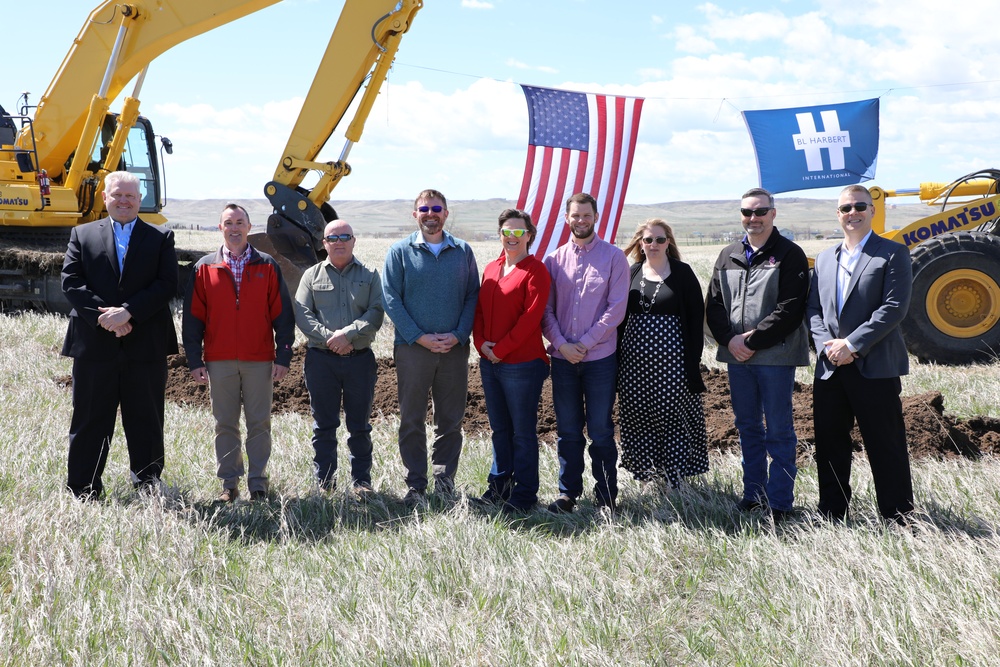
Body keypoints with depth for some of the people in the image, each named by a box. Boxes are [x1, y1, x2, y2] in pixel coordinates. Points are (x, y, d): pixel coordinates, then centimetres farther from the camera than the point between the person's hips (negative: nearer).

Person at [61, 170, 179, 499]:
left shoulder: (161, 237, 9)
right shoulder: (82, 234, 11)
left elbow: (167, 284, -3)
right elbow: (71, 281, 0)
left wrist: (127, 311, -15)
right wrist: (103, 316, -14)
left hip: (146, 345, 0)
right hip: (94, 344, 0)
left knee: (146, 420, 6)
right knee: (90, 420, 5)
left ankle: (147, 485, 17)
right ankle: (83, 490, 13)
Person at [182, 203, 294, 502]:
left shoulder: (267, 267, 5)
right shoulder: (205, 268, 7)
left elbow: (283, 315, 4)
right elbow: (193, 318, 7)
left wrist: (283, 356, -2)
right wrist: (194, 360, 1)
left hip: (260, 360, -1)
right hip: (219, 362, 1)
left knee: (259, 423, 2)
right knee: (225, 424, 5)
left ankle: (258, 482, 10)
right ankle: (229, 483, 12)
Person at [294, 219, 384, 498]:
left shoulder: (369, 276, 9)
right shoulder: (312, 275, 9)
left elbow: (376, 313, -3)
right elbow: (302, 314, -1)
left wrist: (348, 334, -17)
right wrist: (329, 338, -14)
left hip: (360, 358, 0)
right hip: (321, 359, 0)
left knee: (360, 424, 5)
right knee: (323, 424, 5)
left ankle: (361, 480, 14)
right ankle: (324, 481, 14)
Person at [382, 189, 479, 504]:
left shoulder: (462, 251, 9)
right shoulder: (400, 251, 3)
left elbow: (473, 296, 6)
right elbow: (390, 298, -3)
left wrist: (458, 334, -9)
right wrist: (420, 337, -12)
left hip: (454, 348, 2)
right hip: (412, 348, -1)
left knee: (450, 419, 6)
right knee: (411, 420, 2)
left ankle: (444, 478, 17)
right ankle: (415, 484, 10)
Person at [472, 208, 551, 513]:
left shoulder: (535, 271, -7)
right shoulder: (490, 269, 14)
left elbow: (530, 317, -15)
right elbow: (479, 309, 13)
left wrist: (501, 349, -14)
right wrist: (481, 342, -3)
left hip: (522, 364, -7)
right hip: (489, 362, 7)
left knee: (523, 431, 0)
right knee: (499, 428, 16)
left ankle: (524, 493, 8)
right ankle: (499, 483, 27)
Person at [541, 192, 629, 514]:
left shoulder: (614, 257, 0)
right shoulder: (554, 260, 8)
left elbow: (616, 308, -6)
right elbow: (546, 309, 6)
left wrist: (585, 343, -11)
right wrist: (561, 344, -9)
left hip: (599, 357, -3)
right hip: (562, 358, 3)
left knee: (601, 430, 2)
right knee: (567, 430, 8)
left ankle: (606, 496, 12)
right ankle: (568, 492, 18)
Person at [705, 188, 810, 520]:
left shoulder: (789, 255, -4)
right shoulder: (728, 256, 13)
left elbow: (790, 309, -13)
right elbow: (714, 304, 10)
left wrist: (753, 340, -16)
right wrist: (730, 339, -7)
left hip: (776, 356, -5)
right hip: (736, 355, 6)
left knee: (779, 430, -1)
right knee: (748, 427, 13)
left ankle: (779, 502, 4)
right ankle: (753, 493, 23)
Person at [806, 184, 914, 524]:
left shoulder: (893, 253, -2)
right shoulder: (825, 258, 16)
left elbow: (894, 307, -12)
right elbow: (813, 309, 12)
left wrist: (852, 344, -17)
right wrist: (827, 345, -6)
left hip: (875, 368, -6)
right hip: (830, 369, 6)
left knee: (885, 448, 0)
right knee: (830, 447, 11)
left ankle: (898, 521, 8)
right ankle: (831, 518, 22)